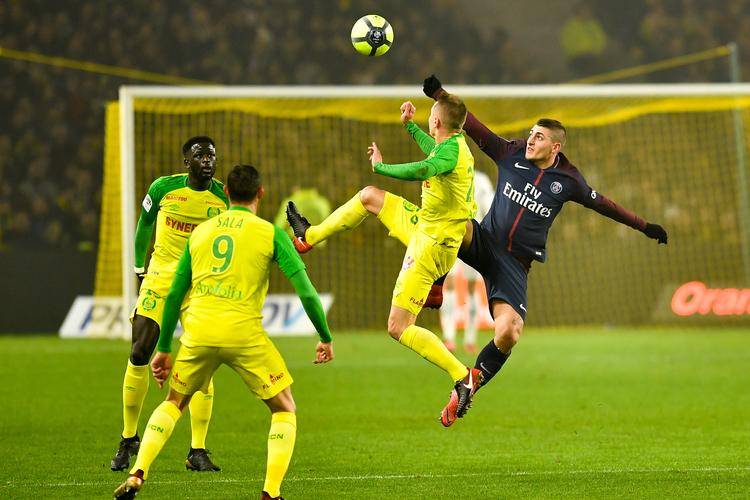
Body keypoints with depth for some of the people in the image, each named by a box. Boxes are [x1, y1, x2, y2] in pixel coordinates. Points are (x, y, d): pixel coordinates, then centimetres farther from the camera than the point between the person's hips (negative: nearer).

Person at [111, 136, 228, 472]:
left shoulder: (224, 197, -4)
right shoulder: (164, 188, -5)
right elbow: (144, 224, 11)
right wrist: (139, 269, 14)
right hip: (161, 277, 0)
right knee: (139, 356, -5)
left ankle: (197, 451, -2)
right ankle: (128, 439, 12)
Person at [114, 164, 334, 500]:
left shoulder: (200, 232, 15)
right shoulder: (270, 234, 3)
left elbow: (174, 294, 18)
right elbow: (307, 292, -1)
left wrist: (164, 349, 25)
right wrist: (326, 338, 11)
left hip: (198, 333, 4)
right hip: (244, 334, -4)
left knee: (174, 403, 26)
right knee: (284, 410, 12)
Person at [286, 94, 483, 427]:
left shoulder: (452, 150, -26)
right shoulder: (456, 145, 5)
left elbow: (421, 170, -46)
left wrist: (381, 166, -28)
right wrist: (409, 125, 33)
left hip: (430, 246, -10)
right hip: (423, 225, 10)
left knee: (398, 328, -8)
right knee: (369, 196, 23)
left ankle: (463, 377, -8)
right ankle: (310, 237, 40)